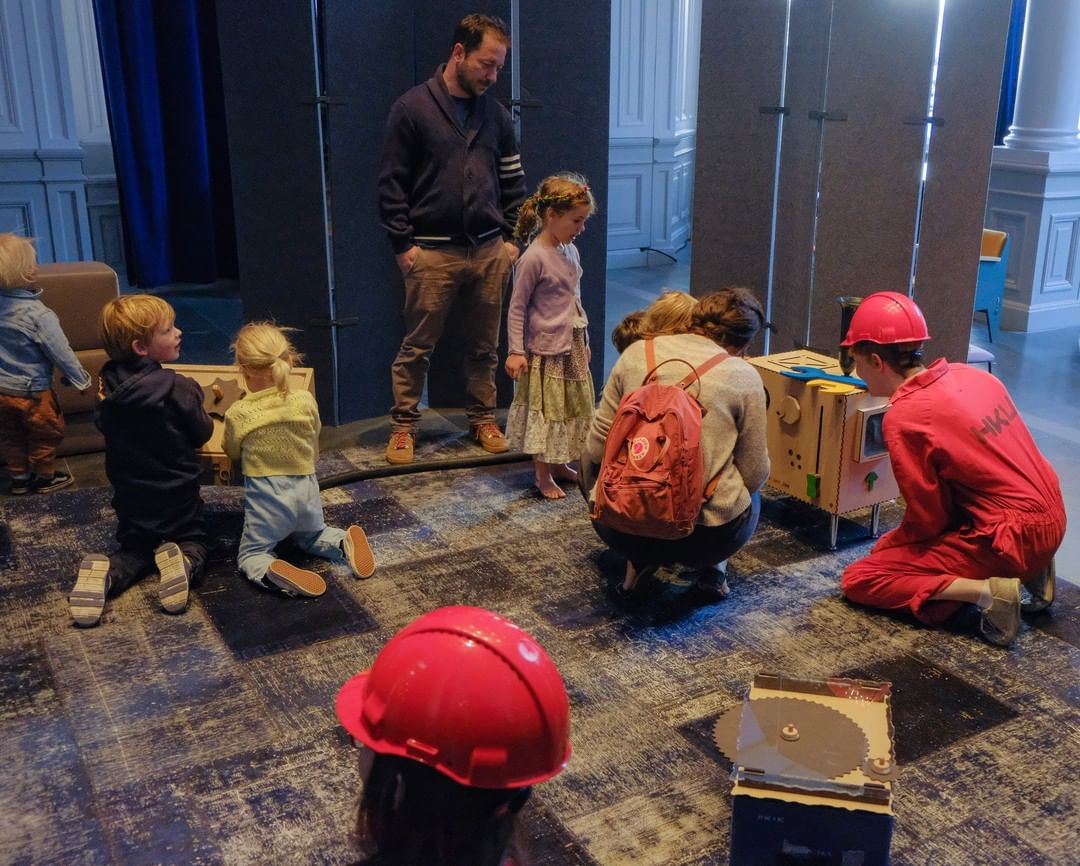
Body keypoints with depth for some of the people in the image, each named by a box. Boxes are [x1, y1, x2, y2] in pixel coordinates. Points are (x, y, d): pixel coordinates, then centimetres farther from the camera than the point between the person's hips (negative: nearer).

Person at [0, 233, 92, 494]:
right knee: (46, 434, 17)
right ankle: (45, 477, 32)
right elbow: (61, 352, -19)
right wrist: (81, 380, -6)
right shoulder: (38, 314, -26)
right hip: (31, 391, -6)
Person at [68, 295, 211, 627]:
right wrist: (198, 409, 10)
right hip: (176, 496, -4)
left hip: (130, 497, 4)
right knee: (194, 542, 20)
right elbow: (202, 434, -10)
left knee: (136, 549, 24)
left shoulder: (107, 386, -7)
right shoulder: (178, 387, -23)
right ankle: (184, 563, -14)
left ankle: (105, 574, -9)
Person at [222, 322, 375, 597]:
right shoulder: (306, 401, -7)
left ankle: (272, 571, -21)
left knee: (249, 555, 13)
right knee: (312, 537, 30)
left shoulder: (238, 414, -14)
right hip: (306, 491, 3)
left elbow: (232, 452, 5)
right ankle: (344, 542, -2)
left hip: (266, 497, -3)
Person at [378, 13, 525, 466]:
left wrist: (511, 238, 7)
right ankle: (403, 425, 16)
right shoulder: (412, 108, -4)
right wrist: (402, 244, -8)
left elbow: (513, 181, 14)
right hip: (432, 252, -4)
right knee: (417, 347, 3)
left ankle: (483, 419, 26)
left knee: (484, 345, 11)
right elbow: (391, 183, -4)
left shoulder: (495, 114, 9)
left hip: (489, 250, 4)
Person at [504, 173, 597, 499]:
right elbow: (516, 308, -15)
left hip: (573, 348, 8)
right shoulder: (533, 258, -19)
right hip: (545, 351, -8)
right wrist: (515, 351, -16)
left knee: (572, 407, 17)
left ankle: (560, 465, 32)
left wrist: (584, 341, 20)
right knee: (544, 410, 3)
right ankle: (543, 476, 16)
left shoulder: (571, 252, 5)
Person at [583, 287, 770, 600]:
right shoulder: (744, 376, -3)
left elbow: (596, 448, 6)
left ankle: (639, 564, 18)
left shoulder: (637, 353, 2)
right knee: (750, 496, 34)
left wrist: (595, 493, 27)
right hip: (705, 535, -1)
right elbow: (755, 475, 2)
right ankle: (713, 567, 16)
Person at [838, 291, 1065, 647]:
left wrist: (890, 541, 9)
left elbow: (928, 520, -12)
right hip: (1050, 519, 8)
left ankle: (988, 592, -13)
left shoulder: (903, 418, -19)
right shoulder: (970, 374, 3)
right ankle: (1029, 569, 15)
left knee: (859, 580, -2)